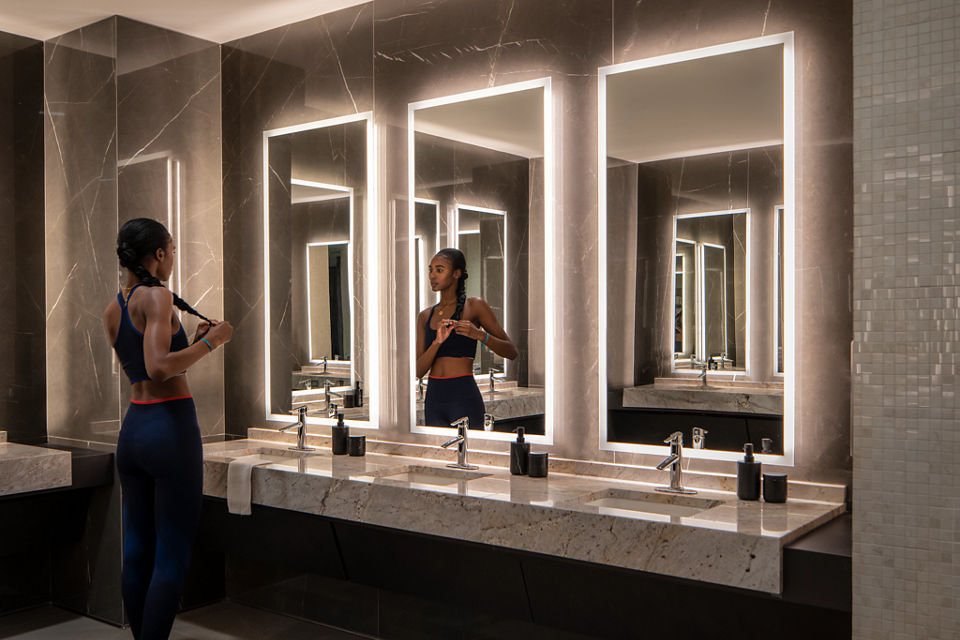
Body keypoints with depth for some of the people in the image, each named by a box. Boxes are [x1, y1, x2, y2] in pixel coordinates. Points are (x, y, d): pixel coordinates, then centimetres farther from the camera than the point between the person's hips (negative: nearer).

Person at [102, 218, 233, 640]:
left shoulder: (111, 310, 12)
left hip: (132, 428, 8)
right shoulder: (157, 296, -12)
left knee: (136, 553, 15)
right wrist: (210, 341, -14)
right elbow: (158, 368, -25)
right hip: (171, 428, -8)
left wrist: (193, 341, 19)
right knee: (171, 558, -1)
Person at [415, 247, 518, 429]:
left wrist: (478, 334, -18)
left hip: (465, 400, -4)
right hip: (434, 399, 5)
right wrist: (437, 342, -14)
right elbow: (419, 371, 3)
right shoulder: (425, 316, 12)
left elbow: (511, 352, -2)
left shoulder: (474, 306, 0)